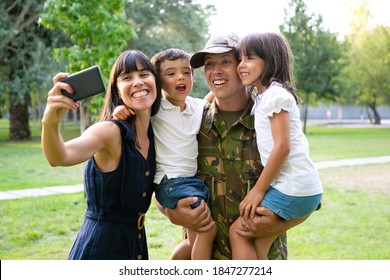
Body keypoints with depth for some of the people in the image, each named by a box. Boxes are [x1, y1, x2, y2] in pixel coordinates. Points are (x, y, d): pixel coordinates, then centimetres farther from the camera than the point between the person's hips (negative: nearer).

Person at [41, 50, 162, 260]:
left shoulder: (154, 135, 1)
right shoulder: (111, 131, -17)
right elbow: (60, 158, -34)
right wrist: (50, 123, -52)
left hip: (137, 245, 7)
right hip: (99, 246, -6)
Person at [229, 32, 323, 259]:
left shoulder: (275, 94, -11)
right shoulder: (264, 96, 17)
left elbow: (282, 146, -17)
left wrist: (258, 189, -12)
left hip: (293, 189, -8)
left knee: (238, 231, -2)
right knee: (258, 244, 8)